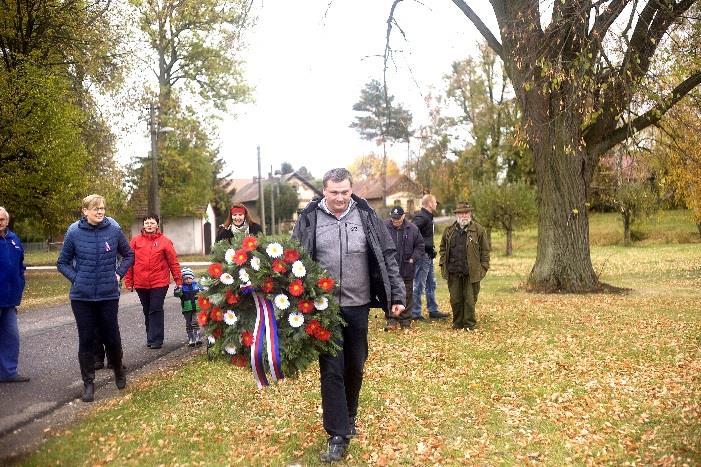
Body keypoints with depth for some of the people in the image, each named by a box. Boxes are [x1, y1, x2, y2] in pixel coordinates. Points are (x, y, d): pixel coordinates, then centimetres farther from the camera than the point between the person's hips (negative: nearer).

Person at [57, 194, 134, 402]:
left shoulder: (114, 230, -4)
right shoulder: (74, 232, -5)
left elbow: (129, 255, 11)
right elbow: (62, 263, 7)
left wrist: (119, 273, 0)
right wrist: (76, 278, -5)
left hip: (108, 294, 0)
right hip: (82, 296, 0)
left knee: (112, 337, 7)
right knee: (86, 340, 7)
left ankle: (118, 370, 34)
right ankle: (88, 383, 20)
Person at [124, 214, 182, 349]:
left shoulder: (165, 241, -1)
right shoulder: (136, 240, 5)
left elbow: (173, 261, 0)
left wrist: (178, 279, -2)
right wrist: (128, 281, 4)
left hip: (159, 282, -3)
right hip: (141, 283, 3)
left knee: (156, 310, -3)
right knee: (147, 311, 13)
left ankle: (156, 339, 3)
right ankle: (151, 337, 25)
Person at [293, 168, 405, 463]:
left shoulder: (366, 216, 2)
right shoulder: (309, 219, -1)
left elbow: (387, 257, 4)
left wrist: (397, 295, 0)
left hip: (358, 306, 2)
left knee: (355, 367, 15)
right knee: (331, 370, -1)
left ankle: (349, 418, 37)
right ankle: (338, 435, 7)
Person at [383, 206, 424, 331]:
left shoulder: (412, 228, 0)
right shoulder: (384, 227, -4)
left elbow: (420, 246, 9)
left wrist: (413, 258, -2)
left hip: (407, 270, 2)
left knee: (406, 296, 9)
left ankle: (405, 321, 20)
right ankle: (391, 320, 10)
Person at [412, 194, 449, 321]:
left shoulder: (427, 216, 14)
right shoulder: (421, 217, -17)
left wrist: (431, 249, 8)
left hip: (428, 256, 10)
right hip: (423, 255, -10)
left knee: (431, 284, 16)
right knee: (419, 285, -2)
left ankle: (433, 310, 25)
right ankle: (415, 313, 6)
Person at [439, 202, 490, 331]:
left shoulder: (478, 230, 1)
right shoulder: (449, 230, 10)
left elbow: (485, 250, 1)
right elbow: (443, 248, 18)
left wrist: (484, 267, -4)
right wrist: (443, 263, 8)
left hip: (471, 272, -3)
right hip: (453, 272, 3)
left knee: (470, 300, 2)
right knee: (455, 299, 8)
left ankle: (469, 325, 14)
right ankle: (457, 323, 21)